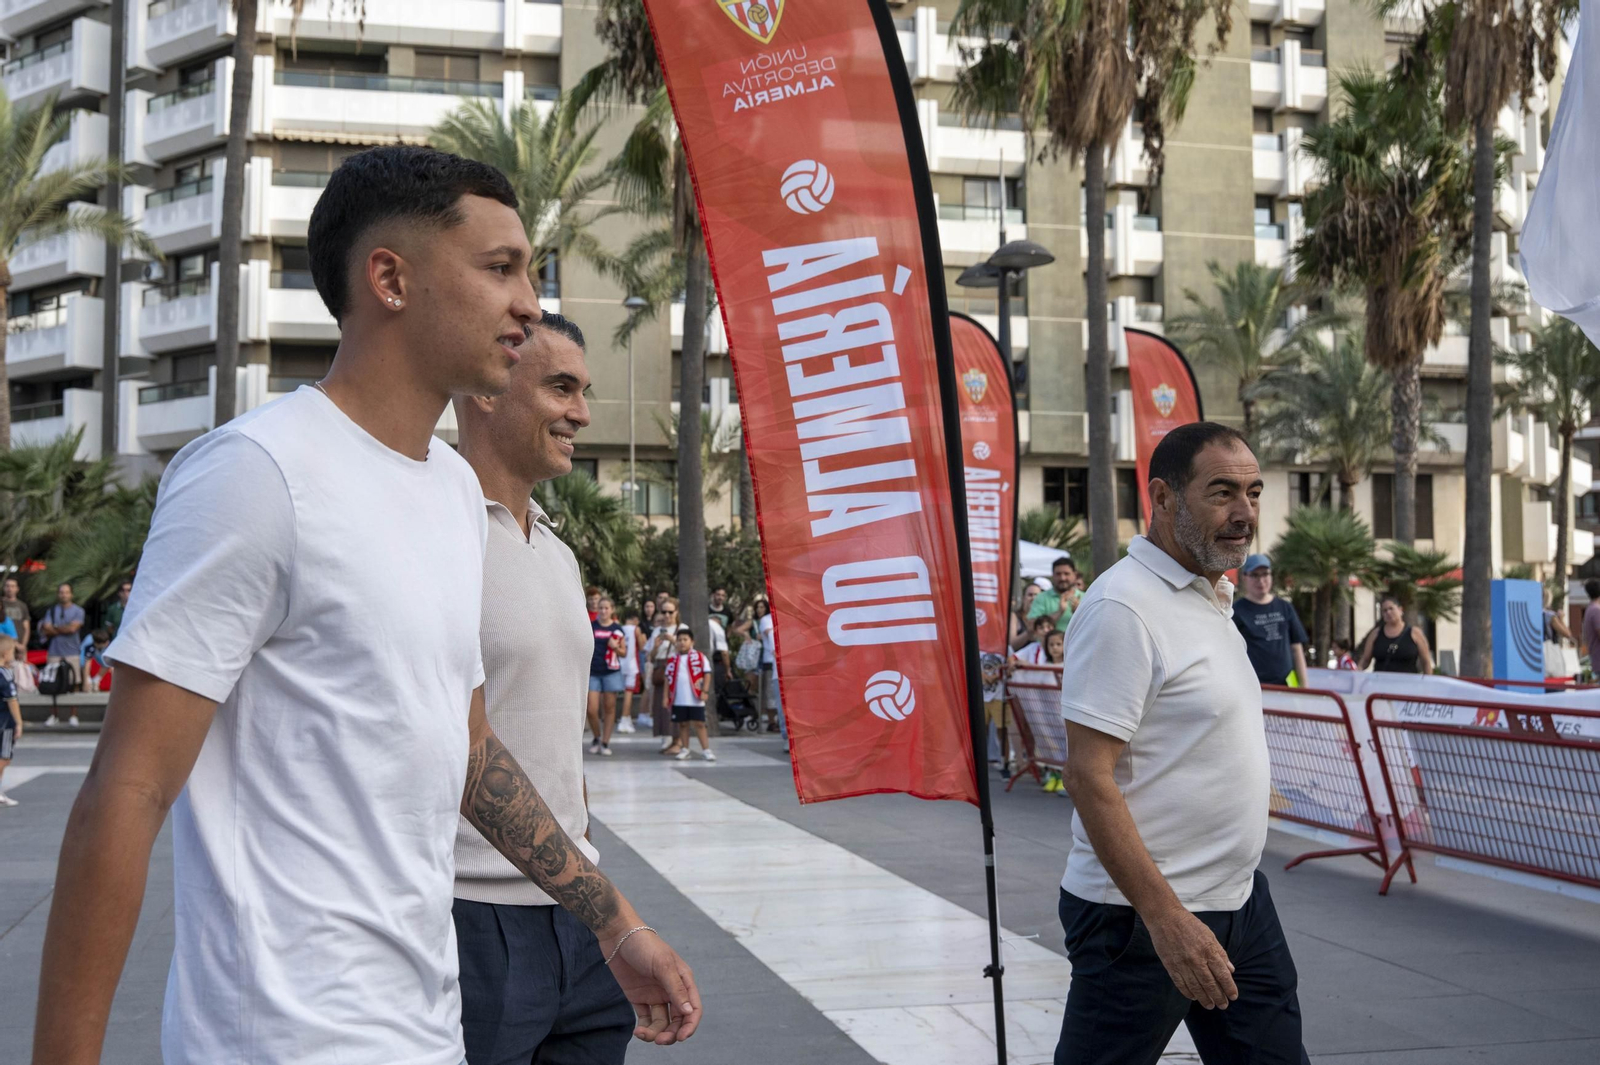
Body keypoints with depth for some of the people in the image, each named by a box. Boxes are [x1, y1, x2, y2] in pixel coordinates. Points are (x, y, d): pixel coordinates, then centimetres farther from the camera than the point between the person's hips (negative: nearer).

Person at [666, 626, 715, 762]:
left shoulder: (700, 657, -3)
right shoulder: (673, 660, 6)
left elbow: (707, 674, -4)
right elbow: (668, 678, 11)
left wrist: (705, 691, -11)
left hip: (695, 699, -3)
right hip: (678, 700, 3)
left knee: (699, 724, -1)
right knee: (682, 724, 11)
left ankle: (706, 749, 4)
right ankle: (684, 749, 21)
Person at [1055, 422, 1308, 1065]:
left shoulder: (1215, 597, 12)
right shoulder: (1122, 607, -17)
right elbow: (1089, 777, -23)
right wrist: (1166, 918, -26)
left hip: (1240, 902, 9)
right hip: (1142, 914, -9)